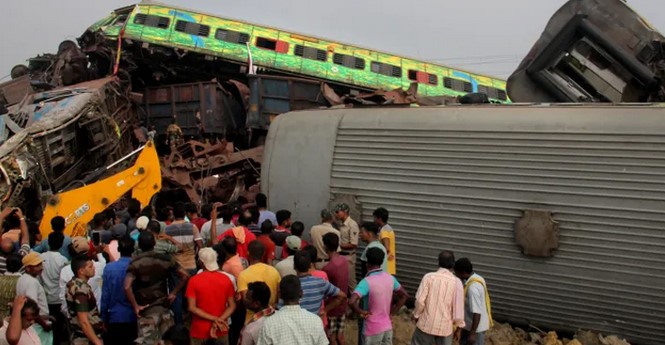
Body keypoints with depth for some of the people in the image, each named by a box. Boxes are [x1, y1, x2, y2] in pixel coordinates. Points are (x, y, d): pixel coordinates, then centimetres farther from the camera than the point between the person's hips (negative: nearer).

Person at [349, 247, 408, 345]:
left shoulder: (367, 282, -23)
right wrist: (392, 312, 10)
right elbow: (404, 295, 13)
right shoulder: (390, 278, -1)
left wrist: (360, 312, -17)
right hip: (387, 326, 6)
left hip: (373, 329, -6)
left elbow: (351, 301, -36)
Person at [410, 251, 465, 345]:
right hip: (445, 327, 1)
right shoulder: (456, 282, -9)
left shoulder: (429, 277, -11)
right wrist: (459, 325, 5)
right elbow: (458, 306, -9)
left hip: (426, 324, 0)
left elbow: (420, 300, -13)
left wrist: (417, 315, 5)